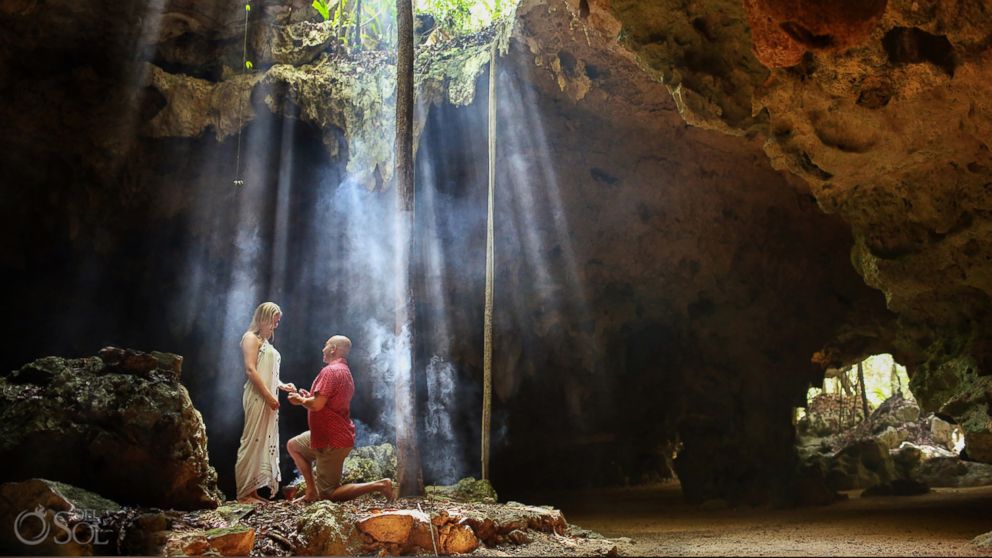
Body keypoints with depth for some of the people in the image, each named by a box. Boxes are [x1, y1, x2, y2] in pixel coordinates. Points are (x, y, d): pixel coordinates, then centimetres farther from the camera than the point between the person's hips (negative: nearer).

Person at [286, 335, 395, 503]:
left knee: (329, 494, -3)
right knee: (293, 446, 25)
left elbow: (317, 405, -25)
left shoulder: (330, 370, -19)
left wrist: (300, 400, -6)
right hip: (333, 434, 10)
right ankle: (312, 492, 18)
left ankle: (379, 485, -10)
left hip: (332, 441, -10)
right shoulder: (345, 371, 14)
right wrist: (308, 398, 15)